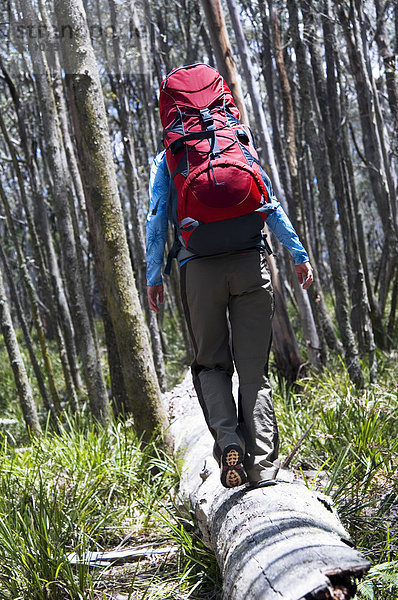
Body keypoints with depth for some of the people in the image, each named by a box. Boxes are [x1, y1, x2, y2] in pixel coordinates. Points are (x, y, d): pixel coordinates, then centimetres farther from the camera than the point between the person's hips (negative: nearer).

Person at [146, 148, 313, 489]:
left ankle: (228, 438, -11)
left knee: (211, 363, 13)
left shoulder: (165, 160, 15)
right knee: (253, 368, 4)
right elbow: (273, 207, 10)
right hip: (251, 263, 1)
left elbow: (158, 218, 5)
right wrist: (299, 254, 9)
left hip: (199, 267, -1)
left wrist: (154, 276, 6)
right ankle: (262, 464, -5)